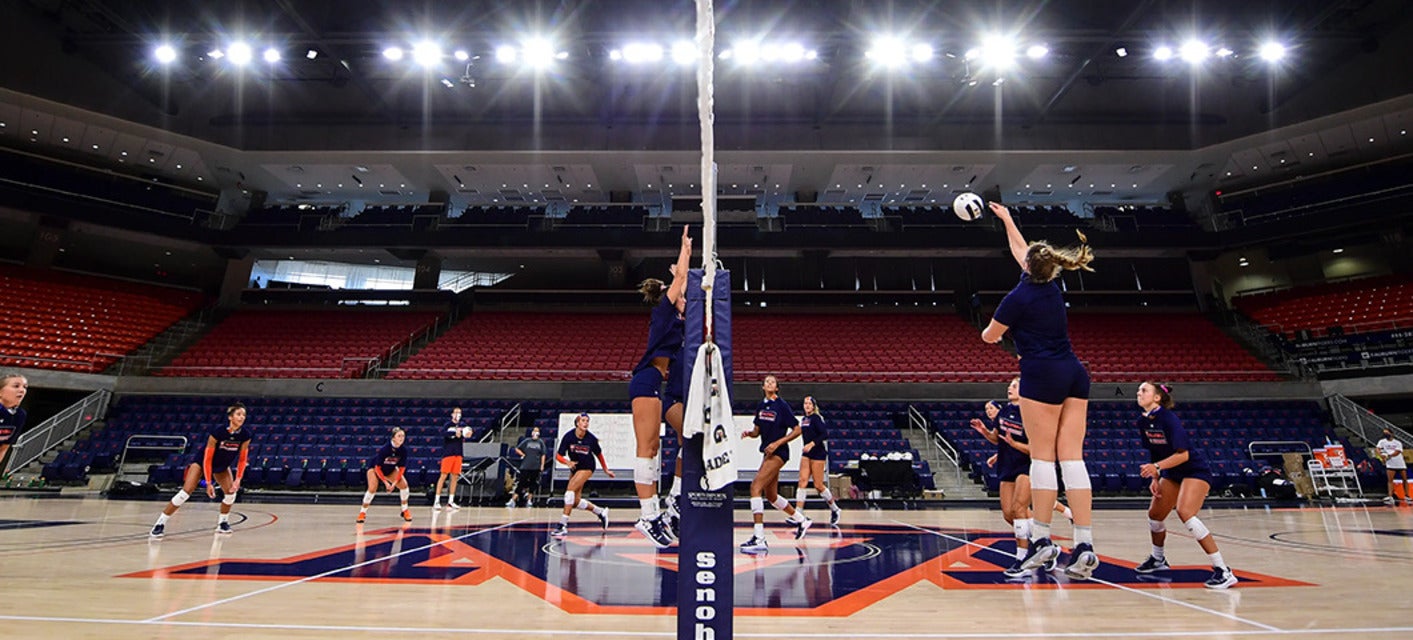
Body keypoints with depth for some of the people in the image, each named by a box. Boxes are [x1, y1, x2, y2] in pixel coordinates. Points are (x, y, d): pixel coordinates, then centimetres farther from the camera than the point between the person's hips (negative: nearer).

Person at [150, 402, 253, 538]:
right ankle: (160, 524, -7)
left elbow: (242, 459, -9)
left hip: (222, 467, 4)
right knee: (186, 492, -16)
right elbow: (207, 458, -26)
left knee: (231, 492, -11)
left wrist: (238, 479, -19)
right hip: (202, 462, -4)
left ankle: (222, 522, 9)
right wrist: (209, 483, -27)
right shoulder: (217, 432, -32)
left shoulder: (245, 435, -21)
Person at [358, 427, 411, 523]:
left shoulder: (403, 450, -23)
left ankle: (405, 511, 3)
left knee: (404, 484, -14)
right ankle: (362, 512, -3)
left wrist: (394, 483, -23)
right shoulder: (384, 449, -34)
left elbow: (401, 468, -15)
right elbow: (377, 468, -27)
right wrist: (386, 482, -29)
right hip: (374, 467, -4)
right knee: (372, 489, -23)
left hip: (390, 470, 4)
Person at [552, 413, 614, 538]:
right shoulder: (568, 437, -15)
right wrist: (567, 462, -35)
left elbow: (599, 454, 1)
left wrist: (606, 470, 10)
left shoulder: (591, 438, -16)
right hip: (574, 467, 4)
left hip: (587, 468, -4)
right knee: (576, 501, 6)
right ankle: (601, 512, 30)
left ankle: (563, 525, -22)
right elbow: (558, 455, -14)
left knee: (570, 490, -24)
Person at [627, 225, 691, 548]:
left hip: (650, 384, 10)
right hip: (647, 382, -10)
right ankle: (648, 516, -18)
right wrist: (685, 249, 14)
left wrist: (686, 254, 41)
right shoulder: (663, 309, 1)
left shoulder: (670, 315, 23)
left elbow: (680, 284, 35)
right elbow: (679, 278, 2)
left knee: (651, 447, 7)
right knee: (645, 448, -14)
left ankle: (652, 511, 8)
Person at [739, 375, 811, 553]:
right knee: (771, 495, 17)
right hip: (768, 452, 9)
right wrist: (748, 433, -4)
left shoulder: (782, 405, -10)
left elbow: (797, 430, -8)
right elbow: (757, 431, 18)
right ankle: (801, 520, 40)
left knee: (755, 486, -22)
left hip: (779, 452, -9)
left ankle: (759, 538, -24)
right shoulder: (761, 406, 10)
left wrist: (777, 443, -16)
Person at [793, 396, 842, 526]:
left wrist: (812, 443, -28)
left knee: (818, 485, -1)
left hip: (818, 454, -7)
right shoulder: (803, 419, 13)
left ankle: (835, 509, 21)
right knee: (802, 481, -7)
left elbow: (825, 435, -19)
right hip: (806, 454, 7)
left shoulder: (816, 418, -9)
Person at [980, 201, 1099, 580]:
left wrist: (992, 330, 26)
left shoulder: (1019, 297, -7)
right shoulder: (1051, 286, 13)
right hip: (1074, 374, 7)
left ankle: (1042, 539, 1)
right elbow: (1020, 250, 29)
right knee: (1072, 458, 1)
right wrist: (1006, 219, 41)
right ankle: (1084, 544, -3)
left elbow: (989, 336, 3)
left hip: (1042, 377, -7)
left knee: (1042, 457, -2)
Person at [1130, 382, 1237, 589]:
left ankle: (1223, 571, -21)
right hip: (1172, 473, 8)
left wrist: (1156, 467, -34)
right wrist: (1154, 477, 5)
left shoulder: (1168, 418, -23)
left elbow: (1183, 454, -27)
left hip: (1195, 471, -8)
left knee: (1185, 513, -28)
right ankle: (1158, 559, 38)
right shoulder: (1143, 421, 0)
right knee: (1154, 515, 11)